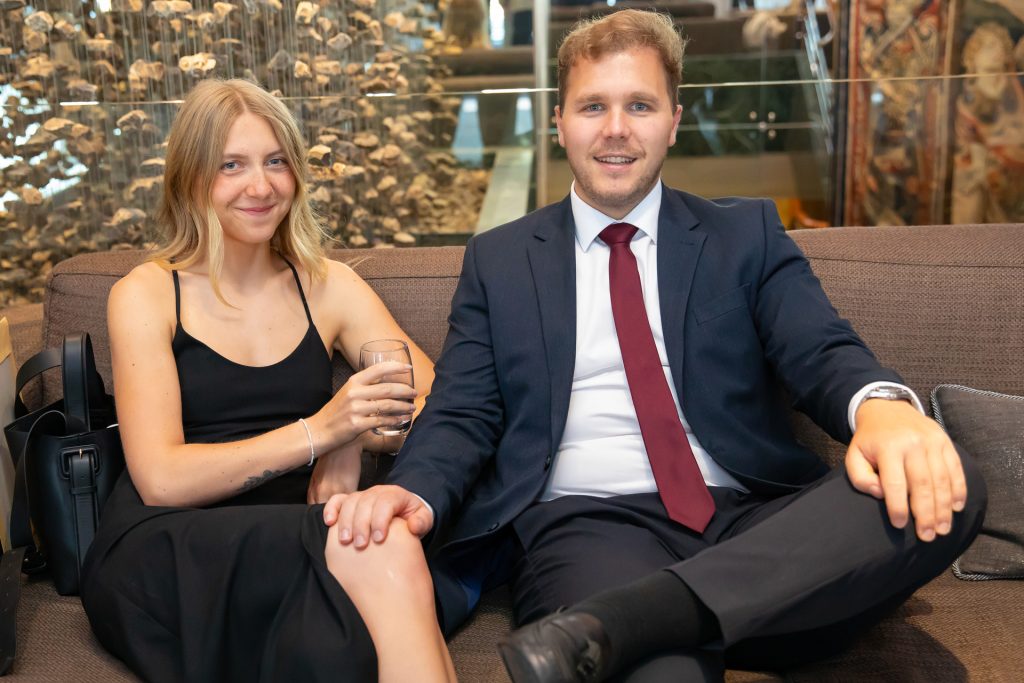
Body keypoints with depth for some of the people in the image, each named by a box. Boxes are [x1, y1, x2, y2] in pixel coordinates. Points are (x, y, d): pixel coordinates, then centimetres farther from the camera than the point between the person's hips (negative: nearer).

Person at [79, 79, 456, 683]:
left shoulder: (328, 286, 13)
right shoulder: (146, 295, 4)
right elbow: (160, 479, -7)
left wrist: (355, 431, -14)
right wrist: (316, 431, -19)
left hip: (291, 552, 3)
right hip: (162, 558, -2)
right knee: (386, 550, -32)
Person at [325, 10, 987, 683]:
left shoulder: (748, 234, 16)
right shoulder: (498, 260, 16)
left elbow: (823, 352, 3)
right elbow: (462, 415, 10)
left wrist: (881, 402, -23)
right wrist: (412, 493, -14)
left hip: (752, 521, 7)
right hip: (583, 523, -6)